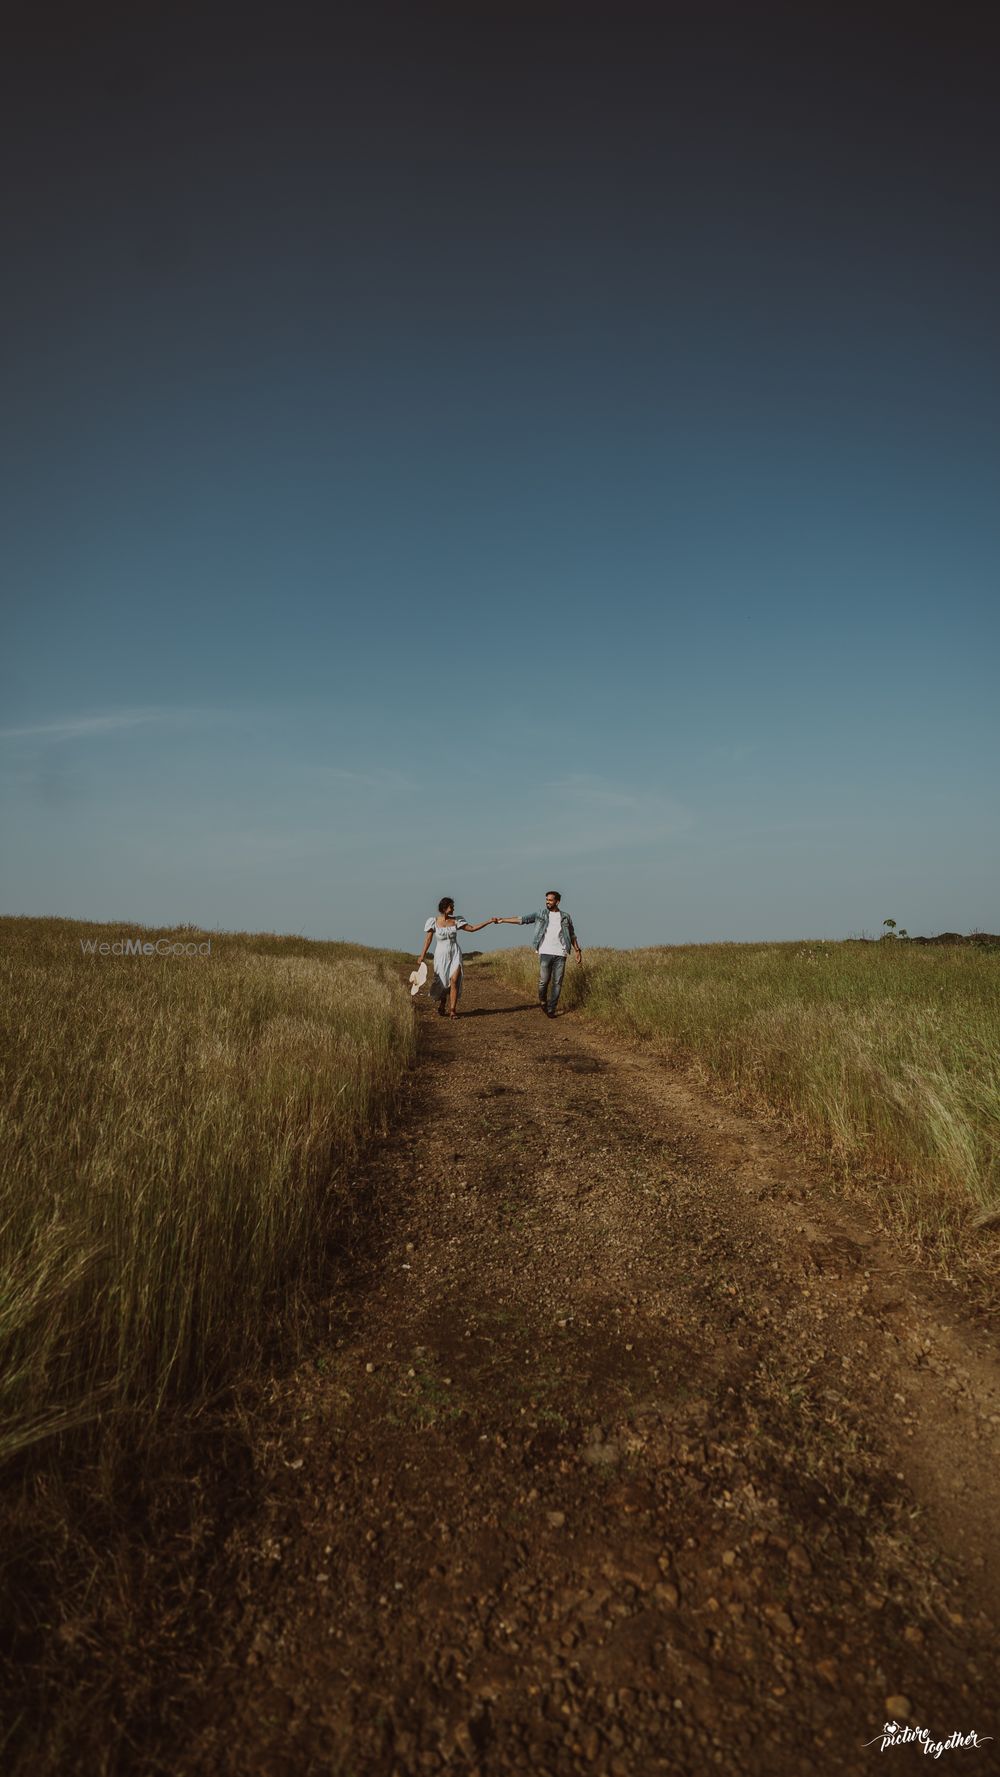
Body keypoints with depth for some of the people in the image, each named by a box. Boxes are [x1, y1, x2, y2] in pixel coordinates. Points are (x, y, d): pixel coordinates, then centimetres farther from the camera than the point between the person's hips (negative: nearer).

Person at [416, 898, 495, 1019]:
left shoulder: (455, 921, 3)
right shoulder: (433, 922, -4)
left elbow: (472, 928, 5)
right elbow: (428, 939, -2)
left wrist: (488, 921, -1)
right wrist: (422, 956, -7)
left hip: (455, 955, 1)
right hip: (441, 955, -1)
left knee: (454, 981, -13)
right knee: (442, 983, 6)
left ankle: (452, 1011, -9)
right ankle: (441, 1007, 32)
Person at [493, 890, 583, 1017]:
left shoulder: (565, 917, 10)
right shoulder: (541, 913, 8)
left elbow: (572, 934, 19)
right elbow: (522, 918, 4)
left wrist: (577, 950, 11)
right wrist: (503, 920, -3)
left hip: (560, 954, 1)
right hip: (545, 953, -1)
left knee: (557, 983, -1)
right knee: (543, 981, -6)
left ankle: (551, 1009, 7)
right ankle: (542, 1001, 22)